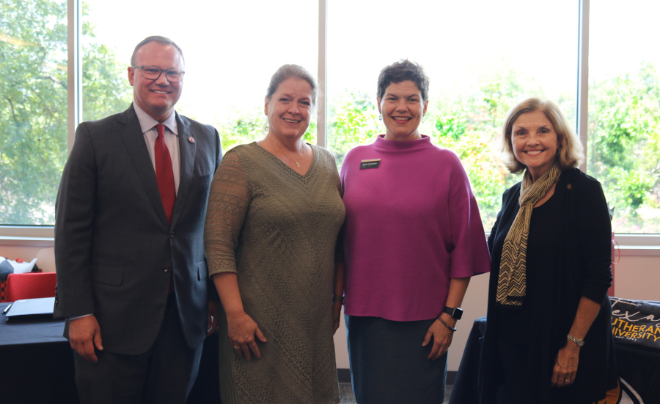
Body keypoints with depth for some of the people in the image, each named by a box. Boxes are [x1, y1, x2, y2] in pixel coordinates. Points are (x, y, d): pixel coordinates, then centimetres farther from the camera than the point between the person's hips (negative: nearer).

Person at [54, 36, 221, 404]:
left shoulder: (207, 139, 8)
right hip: (113, 317, -3)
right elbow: (71, 229, -4)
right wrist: (78, 312, -9)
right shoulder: (95, 137, -2)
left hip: (186, 317, 3)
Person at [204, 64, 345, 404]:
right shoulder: (241, 163, -6)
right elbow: (218, 245, -12)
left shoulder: (327, 163, 10)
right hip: (260, 321, -5)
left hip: (316, 321, 5)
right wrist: (235, 314, -16)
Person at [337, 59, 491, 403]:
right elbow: (341, 239, 10)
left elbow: (463, 248, -3)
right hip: (363, 315, 3)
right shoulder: (355, 160, 5)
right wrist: (336, 298, 6)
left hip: (422, 321, -2)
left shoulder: (446, 164, -3)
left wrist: (450, 314, -6)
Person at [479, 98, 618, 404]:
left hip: (560, 343, -5)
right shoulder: (513, 196, 7)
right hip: (511, 341, 5)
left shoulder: (584, 190, -10)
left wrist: (574, 345, -17)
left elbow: (599, 275, -13)